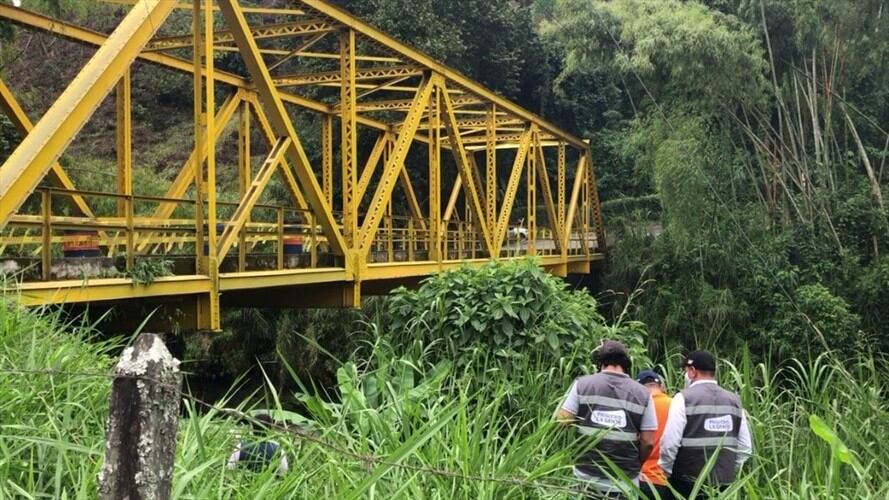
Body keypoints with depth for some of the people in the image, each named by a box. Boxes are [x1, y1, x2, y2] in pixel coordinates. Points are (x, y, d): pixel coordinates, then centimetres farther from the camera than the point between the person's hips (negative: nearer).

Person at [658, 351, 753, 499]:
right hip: (723, 482, 5)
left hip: (688, 483, -5)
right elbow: (746, 447, 8)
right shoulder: (734, 400, 9)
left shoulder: (684, 398, -8)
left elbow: (670, 443, -12)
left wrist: (666, 470, 3)